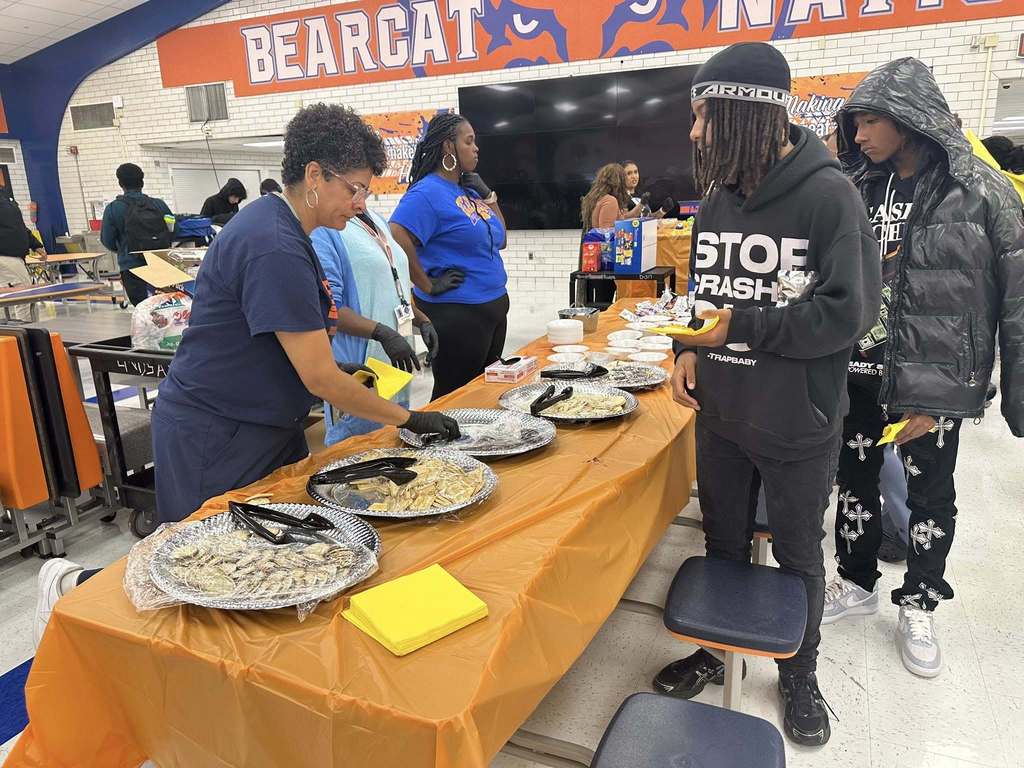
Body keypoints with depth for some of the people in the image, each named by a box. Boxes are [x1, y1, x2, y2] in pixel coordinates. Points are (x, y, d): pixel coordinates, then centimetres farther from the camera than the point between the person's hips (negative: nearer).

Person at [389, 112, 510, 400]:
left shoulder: (469, 189, 12)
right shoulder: (428, 191, -14)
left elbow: (500, 240, 18)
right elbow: (398, 239, -27)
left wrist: (488, 196, 7)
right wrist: (429, 286, -20)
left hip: (494, 308, 9)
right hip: (457, 313, -9)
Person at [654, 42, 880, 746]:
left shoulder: (828, 195, -15)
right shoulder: (718, 197, 3)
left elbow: (849, 313, -18)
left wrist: (741, 326, -21)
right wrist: (689, 351, -4)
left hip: (798, 426, -4)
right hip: (720, 416, 5)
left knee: (798, 555, 16)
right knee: (723, 547, 20)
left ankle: (800, 674, 41)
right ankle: (713, 652, 43)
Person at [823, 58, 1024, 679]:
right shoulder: (856, 191, 3)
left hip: (936, 375, -4)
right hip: (858, 369, 4)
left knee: (931, 493, 11)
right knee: (856, 477, 15)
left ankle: (919, 606, 31)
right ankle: (858, 583, 35)